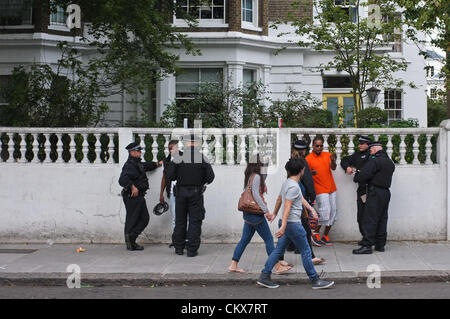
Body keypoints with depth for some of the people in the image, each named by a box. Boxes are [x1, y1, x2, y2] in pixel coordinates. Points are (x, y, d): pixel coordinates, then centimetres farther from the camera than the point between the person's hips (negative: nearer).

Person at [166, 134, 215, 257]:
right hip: (196, 193, -1)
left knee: (180, 220, 13)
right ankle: (192, 249, 0)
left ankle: (179, 248, 19)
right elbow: (210, 177, -5)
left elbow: (169, 175, -6)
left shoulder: (178, 157, -5)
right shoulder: (203, 158, -4)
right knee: (195, 221, 4)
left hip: (181, 192, 1)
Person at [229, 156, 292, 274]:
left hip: (248, 213, 9)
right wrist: (266, 210, -18)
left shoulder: (250, 176, 12)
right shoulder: (256, 176, -15)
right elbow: (256, 195, -20)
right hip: (255, 213, -9)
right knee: (269, 239, -2)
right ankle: (278, 267, 3)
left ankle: (233, 265, 11)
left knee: (245, 239, 12)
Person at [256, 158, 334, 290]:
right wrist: (283, 226, -27)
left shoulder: (286, 183, 12)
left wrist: (274, 213, 41)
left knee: (279, 250, 10)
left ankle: (264, 277, 10)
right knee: (306, 251, -1)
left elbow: (279, 199, 27)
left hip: (288, 223, 9)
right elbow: (287, 207, -23)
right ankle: (315, 280, 6)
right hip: (293, 223, -9)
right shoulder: (294, 186, -17)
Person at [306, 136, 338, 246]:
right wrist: (311, 173, -26)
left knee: (333, 212, 6)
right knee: (325, 211, -16)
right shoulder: (308, 159, -4)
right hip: (320, 190, -5)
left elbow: (333, 168, -6)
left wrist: (333, 161, -27)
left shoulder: (327, 155, 8)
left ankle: (325, 236, 18)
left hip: (331, 188, 5)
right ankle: (315, 233, 3)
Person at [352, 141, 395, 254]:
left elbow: (364, 175, -18)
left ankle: (367, 245, -11)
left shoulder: (374, 161, -12)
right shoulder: (390, 162, 15)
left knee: (369, 219, -8)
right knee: (382, 219, 13)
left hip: (375, 193, -9)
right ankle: (380, 244, 16)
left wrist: (356, 177, 4)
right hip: (386, 192, 9)